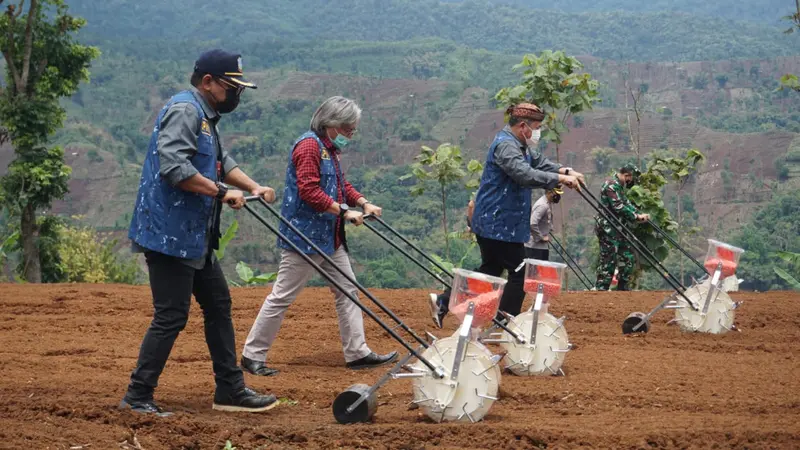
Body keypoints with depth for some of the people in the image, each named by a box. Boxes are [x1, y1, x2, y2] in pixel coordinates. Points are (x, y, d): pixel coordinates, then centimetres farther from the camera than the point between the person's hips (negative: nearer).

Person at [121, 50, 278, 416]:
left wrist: (253, 187, 9)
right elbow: (174, 166, -27)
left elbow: (222, 161, 24)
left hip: (195, 238, 11)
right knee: (171, 317, -8)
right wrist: (220, 192, -23)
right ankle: (137, 397, 1)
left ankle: (230, 391, 22)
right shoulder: (184, 110, -15)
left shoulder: (205, 116, 18)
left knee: (218, 305, 14)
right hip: (169, 235, -11)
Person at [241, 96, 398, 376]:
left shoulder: (329, 148, 18)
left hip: (329, 238, 10)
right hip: (305, 236, -10)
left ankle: (357, 353, 15)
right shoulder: (309, 145, -15)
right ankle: (252, 355, 3)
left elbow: (340, 185, 23)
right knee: (282, 296, -4)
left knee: (347, 290, 10)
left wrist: (363, 203, 7)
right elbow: (309, 190, -23)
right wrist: (344, 211, -22)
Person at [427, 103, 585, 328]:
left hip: (492, 223, 11)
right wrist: (560, 178, -31)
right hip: (499, 224, -11)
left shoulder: (521, 145, 15)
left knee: (491, 270, 17)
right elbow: (525, 174, -32)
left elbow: (539, 162, 19)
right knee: (519, 274, -2)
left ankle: (443, 303, 16)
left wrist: (566, 170, 2)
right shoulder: (505, 145, -20)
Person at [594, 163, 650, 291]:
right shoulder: (611, 185, -14)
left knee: (628, 257, 12)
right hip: (608, 228, -10)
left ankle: (623, 287, 20)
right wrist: (637, 216, -17)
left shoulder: (620, 187, 19)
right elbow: (619, 207, -21)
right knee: (608, 261, -8)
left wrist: (639, 215, 1)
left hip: (617, 229, 10)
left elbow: (626, 204, 16)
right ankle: (601, 289, -4)